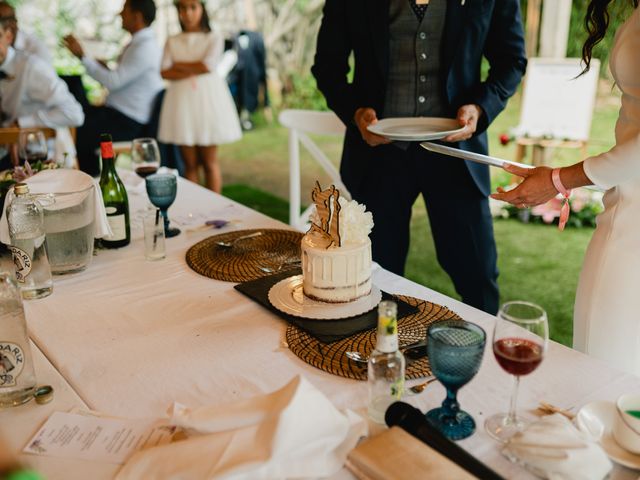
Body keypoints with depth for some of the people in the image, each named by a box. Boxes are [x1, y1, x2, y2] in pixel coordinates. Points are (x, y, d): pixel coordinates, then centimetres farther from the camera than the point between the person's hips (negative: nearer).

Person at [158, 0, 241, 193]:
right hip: (181, 101, 2)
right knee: (190, 163, 2)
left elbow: (208, 65, -9)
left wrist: (179, 65, 0)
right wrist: (191, 73, -12)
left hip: (207, 99, -2)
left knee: (209, 162, -1)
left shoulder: (214, 38, 6)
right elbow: (165, 72, 1)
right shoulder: (172, 42, 13)